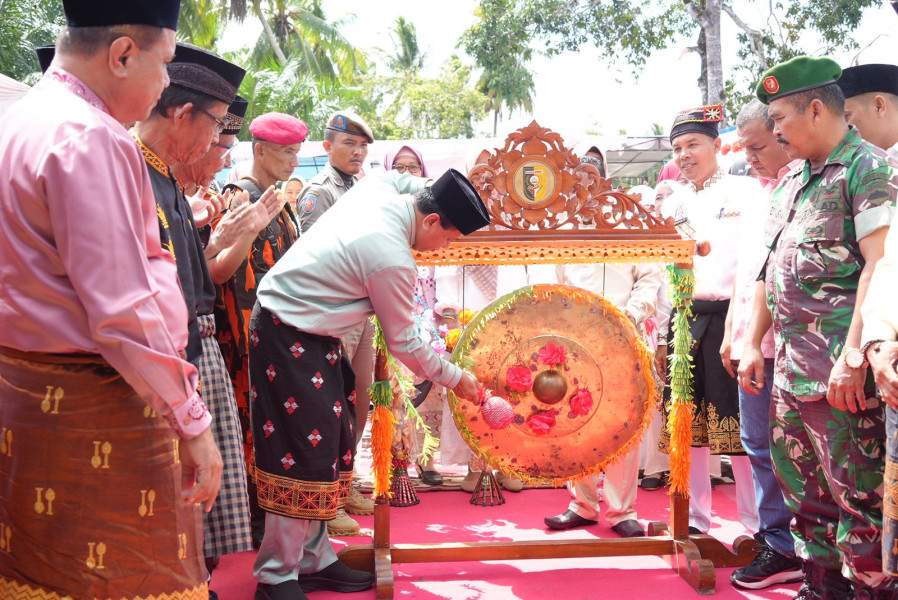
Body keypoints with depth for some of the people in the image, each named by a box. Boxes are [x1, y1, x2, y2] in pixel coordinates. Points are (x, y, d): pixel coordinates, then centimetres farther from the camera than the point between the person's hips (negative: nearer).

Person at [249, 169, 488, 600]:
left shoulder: (379, 186, -2)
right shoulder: (393, 260, -24)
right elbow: (402, 343, -11)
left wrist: (431, 189, 18)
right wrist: (455, 378, 0)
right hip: (291, 339, -10)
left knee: (330, 443, 11)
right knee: (303, 450, -5)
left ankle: (314, 560, 20)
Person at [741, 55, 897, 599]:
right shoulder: (791, 182, 18)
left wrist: (853, 357, -22)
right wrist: (754, 342, 16)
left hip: (839, 372, -9)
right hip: (790, 366, 9)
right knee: (806, 490, 15)